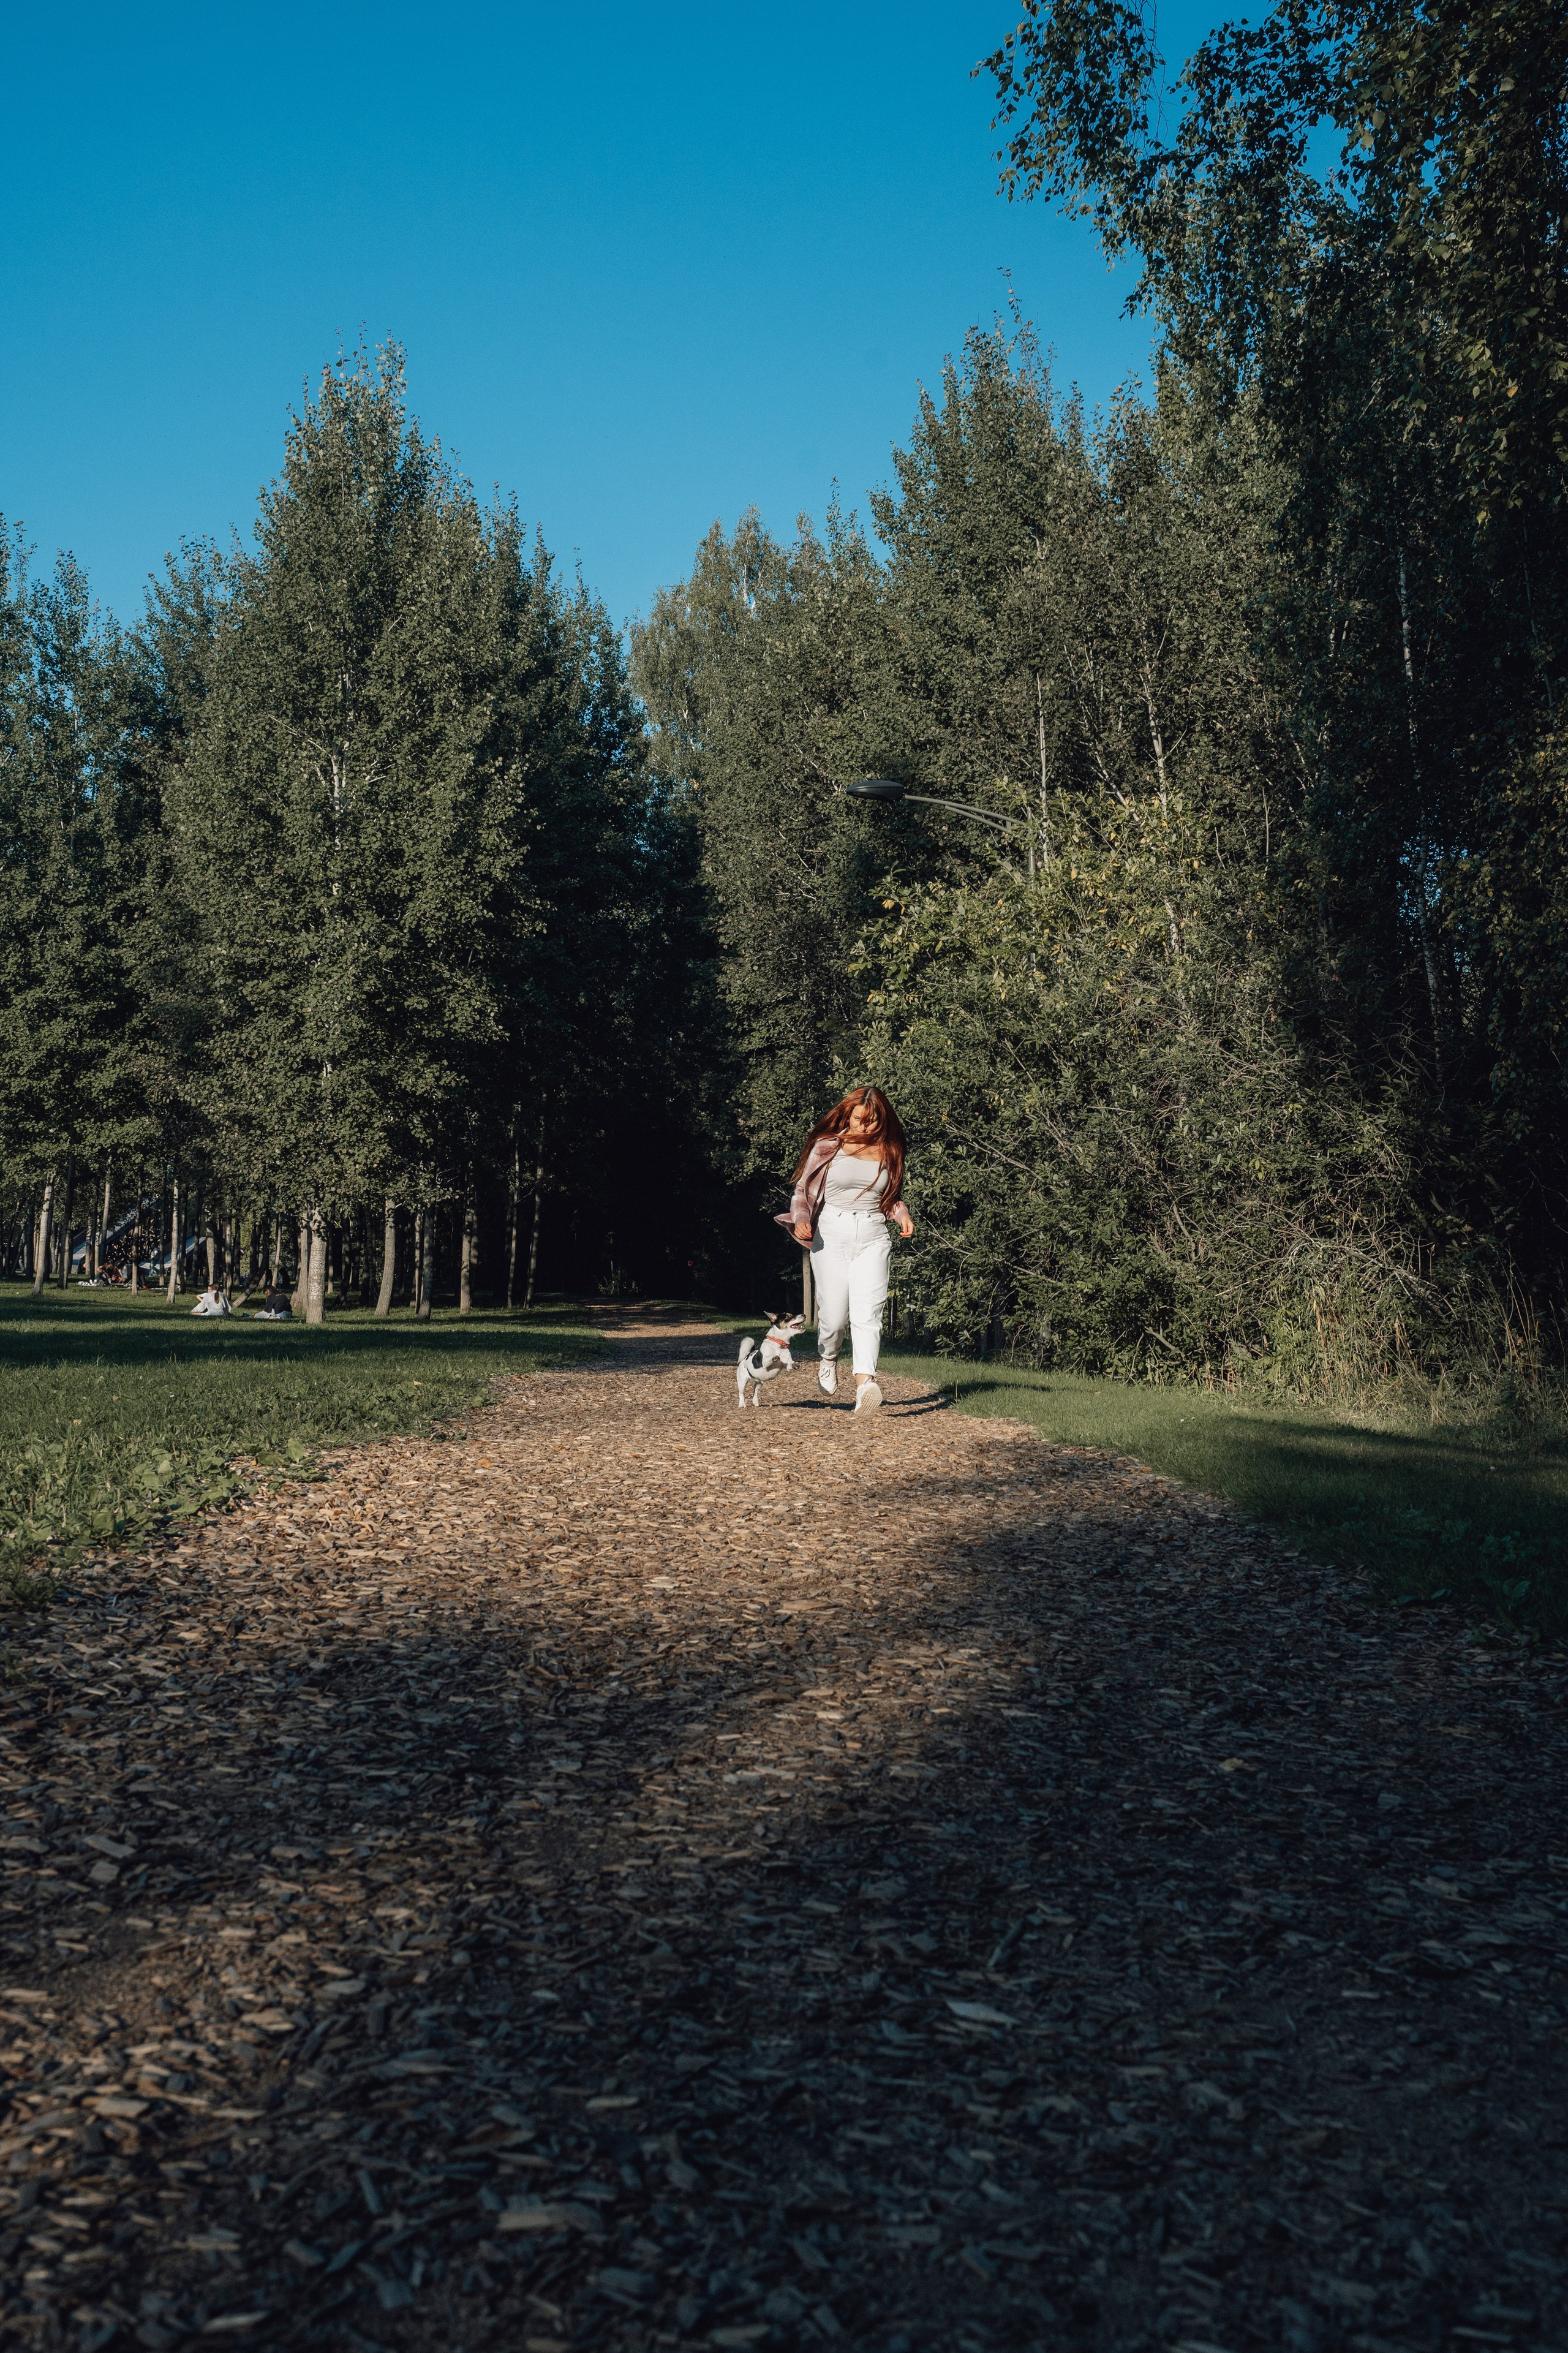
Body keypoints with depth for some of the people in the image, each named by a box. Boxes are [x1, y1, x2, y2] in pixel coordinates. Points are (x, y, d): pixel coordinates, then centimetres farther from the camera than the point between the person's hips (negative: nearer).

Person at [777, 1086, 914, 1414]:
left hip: (872, 1238, 1)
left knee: (867, 1311, -16)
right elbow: (803, 1189, 5)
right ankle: (828, 1359, 33)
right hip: (831, 1235, -1)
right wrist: (800, 1219, -14)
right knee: (834, 1315, -1)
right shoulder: (828, 1146, 1)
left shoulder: (888, 1152, 10)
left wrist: (902, 1214, 2)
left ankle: (865, 1383, -29)